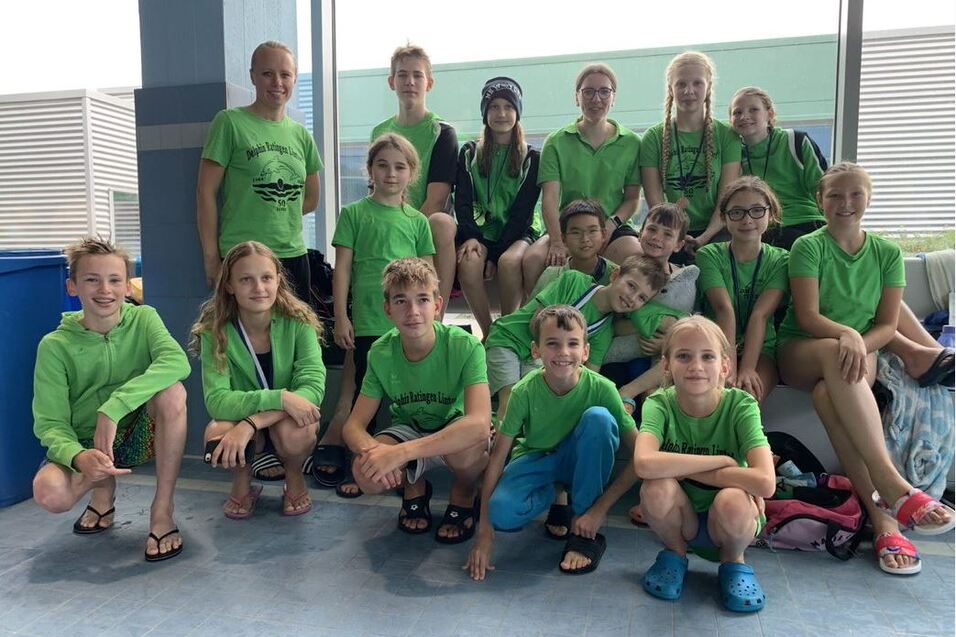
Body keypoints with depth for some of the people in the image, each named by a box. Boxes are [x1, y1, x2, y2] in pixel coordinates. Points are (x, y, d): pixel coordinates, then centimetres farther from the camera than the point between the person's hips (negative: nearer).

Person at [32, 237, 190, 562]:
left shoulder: (143, 319, -8)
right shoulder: (55, 346, -9)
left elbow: (177, 362, -30)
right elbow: (51, 424, -11)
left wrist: (114, 407, -38)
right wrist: (78, 456, -34)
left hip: (140, 434, 0)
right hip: (85, 444, 1)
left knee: (172, 391, -31)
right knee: (48, 493, -31)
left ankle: (162, 509, -19)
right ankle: (104, 488, 8)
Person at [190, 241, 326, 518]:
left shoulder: (298, 322, -18)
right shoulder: (215, 332, -16)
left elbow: (313, 386, -28)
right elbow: (216, 400, -26)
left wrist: (251, 423, -39)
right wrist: (280, 398, -40)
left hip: (290, 418, 0)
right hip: (239, 414, 1)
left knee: (292, 433, -35)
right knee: (216, 435, -33)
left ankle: (295, 479, 3)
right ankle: (242, 483, 4)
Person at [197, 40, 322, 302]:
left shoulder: (301, 135, 13)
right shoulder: (230, 122, -1)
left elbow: (311, 199, 21)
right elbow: (206, 192, -4)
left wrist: (276, 215, 7)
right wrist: (211, 258, -8)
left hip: (294, 256, 5)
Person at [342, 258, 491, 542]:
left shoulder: (465, 346, -28)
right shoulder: (381, 352, -16)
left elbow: (480, 423, -41)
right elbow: (353, 426, -13)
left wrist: (401, 452, -48)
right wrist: (372, 449, -38)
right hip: (409, 429, 3)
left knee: (465, 448, -39)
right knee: (366, 474, -28)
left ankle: (463, 497, -1)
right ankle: (413, 487, 9)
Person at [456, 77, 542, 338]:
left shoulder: (531, 158, 6)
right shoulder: (470, 153, 12)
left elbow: (523, 210, -3)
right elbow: (462, 201, 2)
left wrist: (496, 253, -13)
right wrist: (470, 237, -18)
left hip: (518, 233, -1)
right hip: (480, 231, 1)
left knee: (509, 262, -35)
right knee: (468, 261, -33)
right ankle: (488, 333, -19)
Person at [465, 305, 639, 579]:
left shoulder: (601, 388, -24)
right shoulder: (525, 391, -23)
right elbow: (498, 455, -19)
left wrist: (600, 508, -26)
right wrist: (484, 531, -22)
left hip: (579, 460, 1)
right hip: (536, 457, 0)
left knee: (598, 417, -32)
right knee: (502, 513, -31)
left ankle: (586, 535, -17)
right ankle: (553, 495, 6)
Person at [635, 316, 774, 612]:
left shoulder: (740, 406, -18)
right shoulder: (660, 404, -18)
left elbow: (765, 482, -33)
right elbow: (644, 464, -38)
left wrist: (683, 470, -27)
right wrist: (722, 461, -32)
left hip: (725, 523, 0)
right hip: (679, 522, 1)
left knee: (732, 501, -34)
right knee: (657, 486, -31)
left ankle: (733, 561, 3)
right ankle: (674, 553, 2)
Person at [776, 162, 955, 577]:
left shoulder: (887, 253, 8)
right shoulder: (808, 247, -1)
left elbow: (887, 325, 3)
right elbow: (807, 316, -11)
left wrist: (860, 345, -18)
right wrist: (845, 335, -31)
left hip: (858, 353, 2)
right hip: (800, 352, -1)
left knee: (828, 395, -36)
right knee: (833, 353, -40)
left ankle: (879, 511, -39)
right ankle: (890, 483, -46)